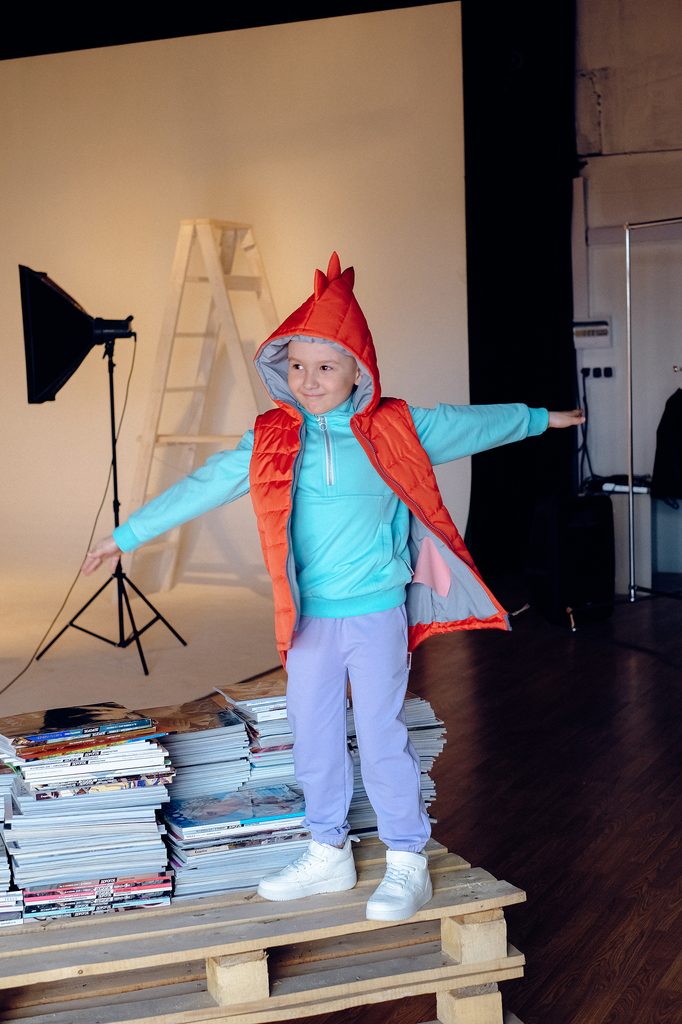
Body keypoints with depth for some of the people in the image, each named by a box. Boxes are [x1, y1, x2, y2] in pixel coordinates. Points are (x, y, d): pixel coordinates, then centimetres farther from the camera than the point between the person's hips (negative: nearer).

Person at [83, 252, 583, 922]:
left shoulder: (396, 429, -5)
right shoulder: (269, 441, -1)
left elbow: (472, 425, 9)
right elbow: (201, 487, 3)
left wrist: (540, 417, 20)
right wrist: (127, 535, 4)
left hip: (376, 613, -3)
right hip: (308, 617, 3)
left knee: (382, 737, 1)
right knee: (313, 739, 12)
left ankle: (407, 864, 18)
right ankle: (328, 855, 30)